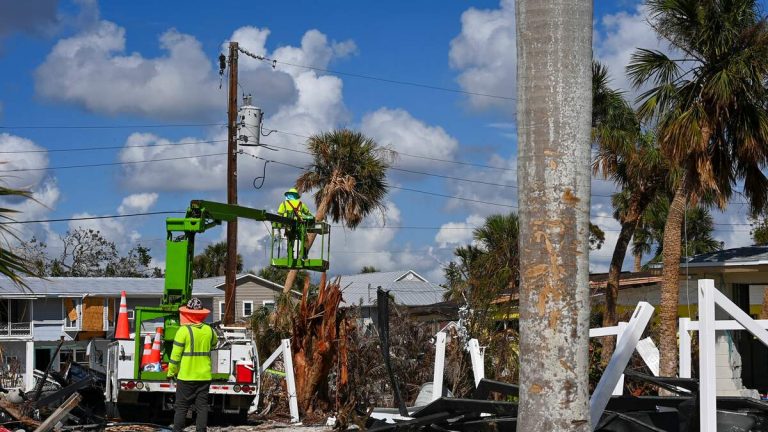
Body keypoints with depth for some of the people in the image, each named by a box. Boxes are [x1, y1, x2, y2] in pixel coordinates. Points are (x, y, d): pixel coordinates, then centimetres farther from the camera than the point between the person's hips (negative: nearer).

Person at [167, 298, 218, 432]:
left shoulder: (183, 330, -12)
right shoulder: (209, 330, 3)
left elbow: (175, 354, -10)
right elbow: (214, 343, 25)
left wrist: (171, 372, 1)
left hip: (186, 376, -4)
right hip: (204, 376, 4)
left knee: (182, 407, 3)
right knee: (202, 406, 7)